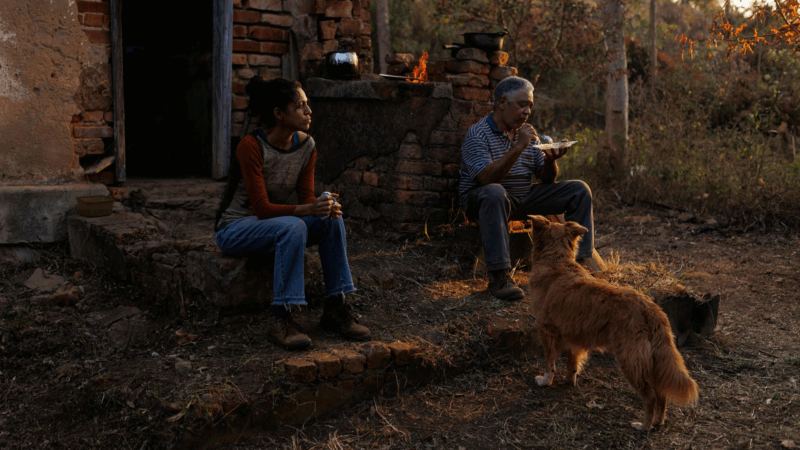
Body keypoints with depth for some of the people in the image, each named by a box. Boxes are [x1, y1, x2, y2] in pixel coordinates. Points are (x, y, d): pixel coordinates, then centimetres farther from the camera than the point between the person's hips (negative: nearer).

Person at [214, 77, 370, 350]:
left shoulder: (306, 146, -3)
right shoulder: (251, 147, -23)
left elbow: (307, 198, -2)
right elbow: (262, 208, -26)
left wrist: (325, 206, -26)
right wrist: (307, 210, -38)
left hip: (278, 226, 7)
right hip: (235, 229, -6)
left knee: (332, 220, -18)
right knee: (293, 227, -35)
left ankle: (335, 309, -13)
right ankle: (281, 319, -30)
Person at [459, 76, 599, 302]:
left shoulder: (528, 134, 9)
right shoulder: (477, 134, -13)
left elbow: (547, 180, 8)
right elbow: (487, 178, -27)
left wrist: (551, 161, -14)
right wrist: (518, 147, -31)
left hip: (524, 199, 7)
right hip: (480, 200, -7)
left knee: (579, 190, -3)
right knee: (495, 192, -43)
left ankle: (582, 258, -1)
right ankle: (499, 275, -42)